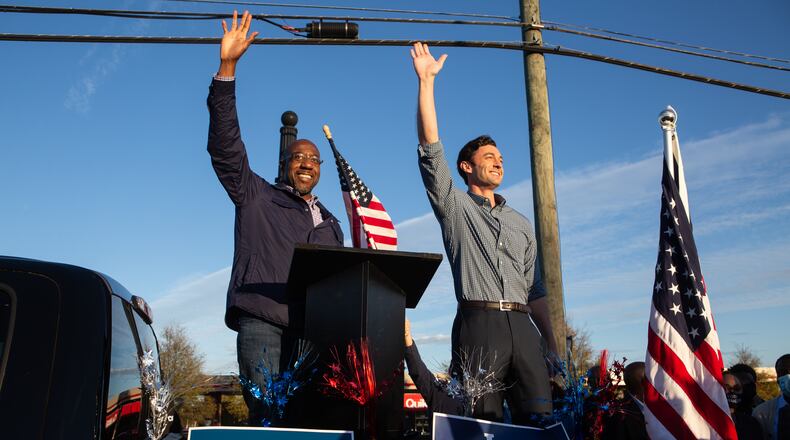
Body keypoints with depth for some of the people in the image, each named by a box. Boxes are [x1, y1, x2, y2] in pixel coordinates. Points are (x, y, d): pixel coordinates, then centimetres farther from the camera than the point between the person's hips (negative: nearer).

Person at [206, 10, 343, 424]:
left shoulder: (330, 223, 26)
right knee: (270, 419, -15)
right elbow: (226, 147, 1)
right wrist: (227, 68, -6)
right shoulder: (257, 198, 13)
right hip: (262, 325, -4)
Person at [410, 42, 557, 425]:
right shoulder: (455, 206, 13)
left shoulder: (521, 224, 26)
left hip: (522, 326, 4)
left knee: (541, 420, -4)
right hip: (479, 323, -4)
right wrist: (426, 80, -3)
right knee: (483, 423, -7)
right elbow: (430, 148, 0)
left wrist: (554, 348, 14)